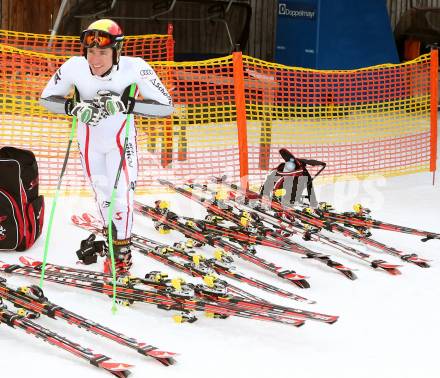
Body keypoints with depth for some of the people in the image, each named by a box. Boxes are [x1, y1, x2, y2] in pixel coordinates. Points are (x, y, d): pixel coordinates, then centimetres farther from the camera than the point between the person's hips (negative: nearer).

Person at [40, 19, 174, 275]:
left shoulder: (134, 68, -31)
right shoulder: (74, 67, -25)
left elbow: (167, 106, -31)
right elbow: (46, 98, -11)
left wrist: (125, 104, -43)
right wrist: (74, 107, -32)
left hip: (121, 140, -2)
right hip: (89, 140, 2)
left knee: (121, 194, -8)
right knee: (103, 196, 14)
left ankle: (123, 251, 16)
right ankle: (114, 245, 36)